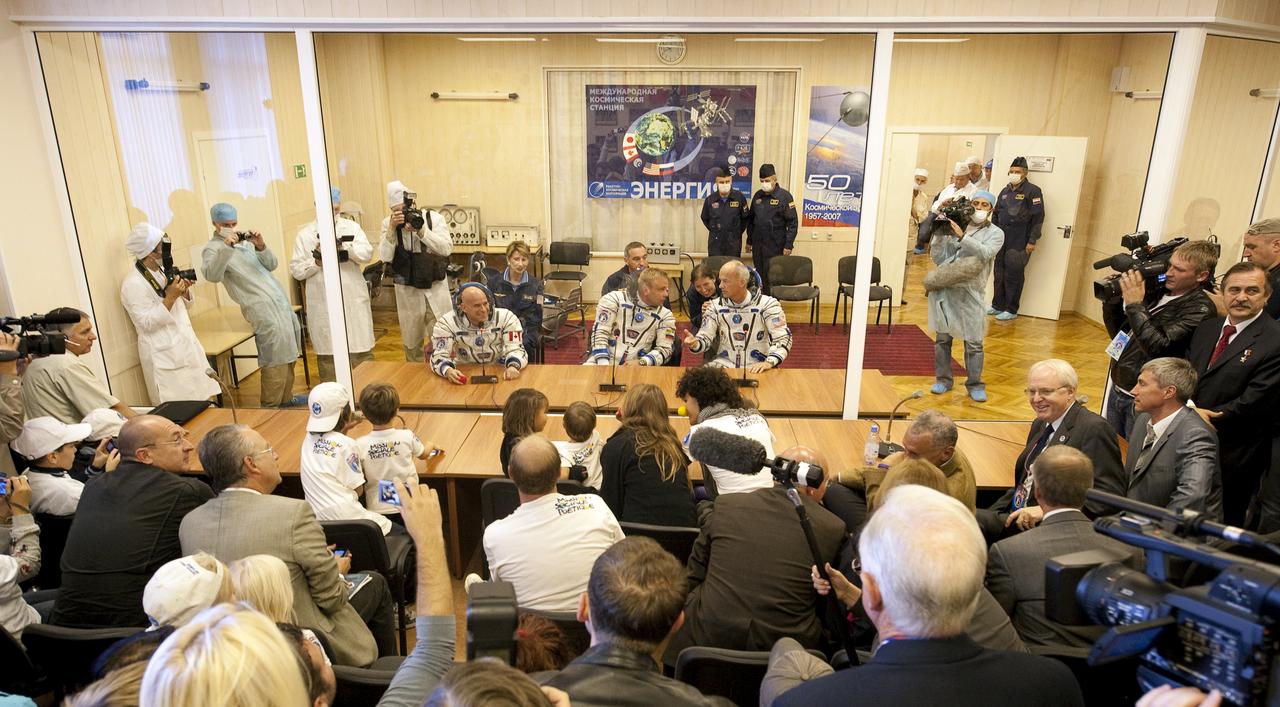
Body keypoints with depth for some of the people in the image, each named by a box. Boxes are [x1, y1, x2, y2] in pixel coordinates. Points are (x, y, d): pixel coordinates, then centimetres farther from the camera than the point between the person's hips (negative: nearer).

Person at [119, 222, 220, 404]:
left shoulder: (163, 271, 11)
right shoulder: (133, 284, -13)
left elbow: (185, 305, 19)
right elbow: (148, 323, -17)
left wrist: (184, 290, -2)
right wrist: (170, 297, -23)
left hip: (187, 347, 8)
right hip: (165, 356, -8)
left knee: (202, 405, 9)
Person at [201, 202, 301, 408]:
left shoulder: (246, 240, 16)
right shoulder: (213, 248, -3)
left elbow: (272, 265, 10)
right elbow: (212, 275, -22)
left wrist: (261, 247, -8)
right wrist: (226, 248, -32)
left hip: (281, 301, 7)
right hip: (262, 308, -7)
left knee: (288, 356, 11)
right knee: (275, 362, -10)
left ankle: (286, 399, 23)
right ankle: (271, 407, 0)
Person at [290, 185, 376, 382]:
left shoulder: (351, 227, 7)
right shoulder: (305, 234, 5)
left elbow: (367, 253, -8)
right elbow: (296, 270, 2)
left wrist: (344, 246, -23)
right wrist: (317, 261, -14)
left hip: (354, 301, 1)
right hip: (323, 305, 0)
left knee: (362, 353, 6)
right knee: (327, 356, 6)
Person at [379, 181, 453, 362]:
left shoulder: (434, 218, -7)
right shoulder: (388, 223, -3)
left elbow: (447, 248, -17)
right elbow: (385, 257, -11)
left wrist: (420, 229, -24)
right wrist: (392, 228, -21)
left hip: (435, 288, -1)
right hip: (407, 291, 2)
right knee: (411, 342, 13)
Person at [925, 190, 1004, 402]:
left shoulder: (995, 233, 5)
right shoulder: (955, 226, 7)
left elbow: (985, 253, -15)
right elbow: (938, 258, 4)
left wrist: (962, 236, -19)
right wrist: (940, 233, -6)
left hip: (970, 292, -1)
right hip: (944, 289, 2)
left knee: (973, 342, 0)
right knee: (943, 338, 9)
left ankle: (975, 385, 12)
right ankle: (943, 379, 22)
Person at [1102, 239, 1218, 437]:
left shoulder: (1201, 307, -15)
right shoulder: (1158, 291, 5)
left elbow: (1158, 346, -26)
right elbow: (1118, 332, 12)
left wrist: (1135, 304, -21)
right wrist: (1111, 298, -3)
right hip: (1117, 388, 7)